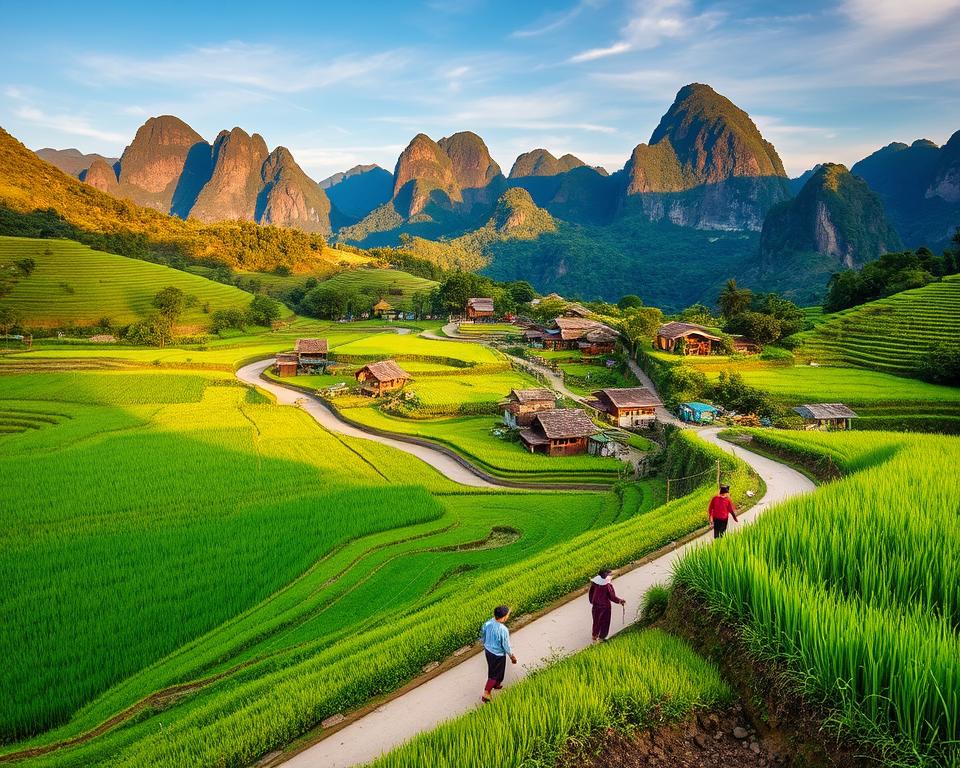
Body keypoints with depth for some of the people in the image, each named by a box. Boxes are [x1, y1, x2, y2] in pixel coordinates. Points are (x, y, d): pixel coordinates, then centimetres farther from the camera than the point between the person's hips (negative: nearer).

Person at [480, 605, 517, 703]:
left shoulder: (488, 623, -16)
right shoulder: (503, 630, -34)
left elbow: (482, 636, 1)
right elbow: (506, 646, -21)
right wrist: (512, 656, -4)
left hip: (488, 650, 7)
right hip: (498, 654, -6)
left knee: (493, 669, 30)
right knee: (495, 673, 15)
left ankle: (496, 684, 53)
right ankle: (486, 694, 22)